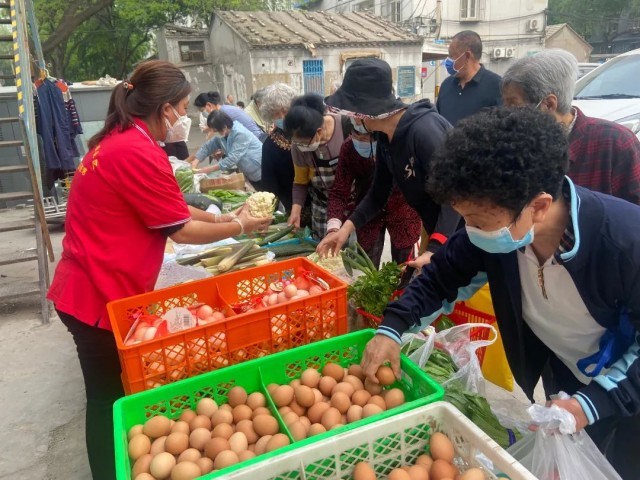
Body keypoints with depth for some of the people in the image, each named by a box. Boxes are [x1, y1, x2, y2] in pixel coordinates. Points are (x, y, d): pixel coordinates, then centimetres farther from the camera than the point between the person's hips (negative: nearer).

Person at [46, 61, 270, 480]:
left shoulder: (119, 140, 10)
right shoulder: (139, 152, -23)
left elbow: (166, 207, 15)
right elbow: (179, 229, -17)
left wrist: (219, 218, 12)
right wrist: (238, 228, -3)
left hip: (93, 287, 10)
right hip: (101, 296, -10)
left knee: (112, 395, 22)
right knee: (111, 401, 6)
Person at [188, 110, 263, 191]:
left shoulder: (240, 134, -28)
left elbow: (232, 159, -33)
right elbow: (207, 147, 2)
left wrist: (210, 169, -32)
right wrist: (195, 162, -14)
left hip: (261, 172, -8)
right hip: (250, 174, 8)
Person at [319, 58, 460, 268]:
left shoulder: (424, 130, -28)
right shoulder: (385, 136, 0)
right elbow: (379, 193, 6)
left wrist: (434, 250, -38)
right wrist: (347, 227, -5)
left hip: (462, 233, -8)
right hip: (437, 232, 8)